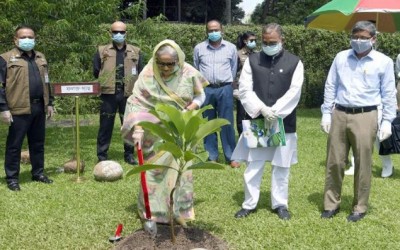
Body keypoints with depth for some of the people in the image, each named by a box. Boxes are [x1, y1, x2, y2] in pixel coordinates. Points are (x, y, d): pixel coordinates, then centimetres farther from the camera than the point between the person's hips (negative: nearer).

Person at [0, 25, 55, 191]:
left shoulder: (40, 58, 16)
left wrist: (49, 103, 16)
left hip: (39, 108, 6)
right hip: (19, 109, -6)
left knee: (38, 143, 14)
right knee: (14, 145, 2)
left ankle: (38, 173, 26)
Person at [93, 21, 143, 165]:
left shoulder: (135, 52, 10)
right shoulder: (102, 51, 8)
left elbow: (140, 73, 9)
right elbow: (96, 72, 9)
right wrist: (104, 84, 4)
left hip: (129, 94, 1)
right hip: (108, 94, -1)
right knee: (105, 125, 3)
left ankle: (129, 154, 18)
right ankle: (102, 155, 12)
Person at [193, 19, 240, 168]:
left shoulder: (231, 48, 3)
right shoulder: (199, 48, 3)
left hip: (225, 89, -1)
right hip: (206, 89, 1)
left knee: (227, 123, 0)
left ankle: (231, 157, 8)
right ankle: (212, 157, 15)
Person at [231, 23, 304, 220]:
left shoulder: (294, 62, 2)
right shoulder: (252, 60, 4)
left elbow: (294, 92, -7)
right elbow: (244, 90, -3)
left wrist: (275, 112, -16)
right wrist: (261, 109, -16)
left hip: (283, 123, 0)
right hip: (257, 121, 1)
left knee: (281, 166, 9)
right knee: (253, 165, 6)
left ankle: (280, 204, 23)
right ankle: (249, 204, 19)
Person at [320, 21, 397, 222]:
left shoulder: (383, 62, 1)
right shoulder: (341, 57, 8)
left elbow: (389, 94, 3)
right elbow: (330, 87, 10)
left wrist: (387, 121, -3)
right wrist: (326, 113, 6)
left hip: (365, 117, -2)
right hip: (339, 115, 3)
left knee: (362, 164, 3)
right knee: (334, 162, 7)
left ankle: (360, 207, 17)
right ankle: (331, 204, 19)